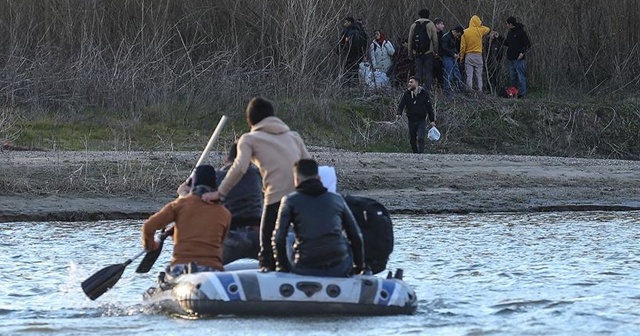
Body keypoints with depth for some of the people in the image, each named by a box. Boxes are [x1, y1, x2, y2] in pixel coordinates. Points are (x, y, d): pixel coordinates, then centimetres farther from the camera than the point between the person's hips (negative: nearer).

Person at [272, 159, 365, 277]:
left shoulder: (290, 201, 6)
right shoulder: (337, 199, 12)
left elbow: (279, 239, -1)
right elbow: (356, 236, 15)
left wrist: (283, 268, 10)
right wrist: (359, 267, 25)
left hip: (306, 270, -1)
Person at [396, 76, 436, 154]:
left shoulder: (424, 94, 0)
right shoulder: (407, 94, 3)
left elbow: (429, 107, 4)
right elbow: (401, 104, -2)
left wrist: (432, 120, 2)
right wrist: (399, 113, -23)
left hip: (421, 121, -3)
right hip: (411, 120, 3)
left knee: (420, 138, -17)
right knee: (412, 140, 7)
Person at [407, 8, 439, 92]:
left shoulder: (413, 25, 9)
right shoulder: (431, 25, 0)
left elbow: (410, 40, 10)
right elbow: (435, 40, -3)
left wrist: (410, 53, 14)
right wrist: (435, 51, 5)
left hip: (417, 53, 3)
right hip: (428, 53, -3)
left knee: (418, 72, 7)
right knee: (428, 72, -1)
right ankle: (427, 89, -8)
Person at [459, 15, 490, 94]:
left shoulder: (465, 32, -2)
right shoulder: (480, 30, -4)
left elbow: (462, 46, -2)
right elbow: (488, 29, 18)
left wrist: (462, 56, 6)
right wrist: (480, 26, 19)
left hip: (468, 55, 0)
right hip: (478, 55, 0)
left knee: (469, 75, -2)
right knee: (479, 75, 5)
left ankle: (470, 89, -10)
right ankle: (479, 89, 1)